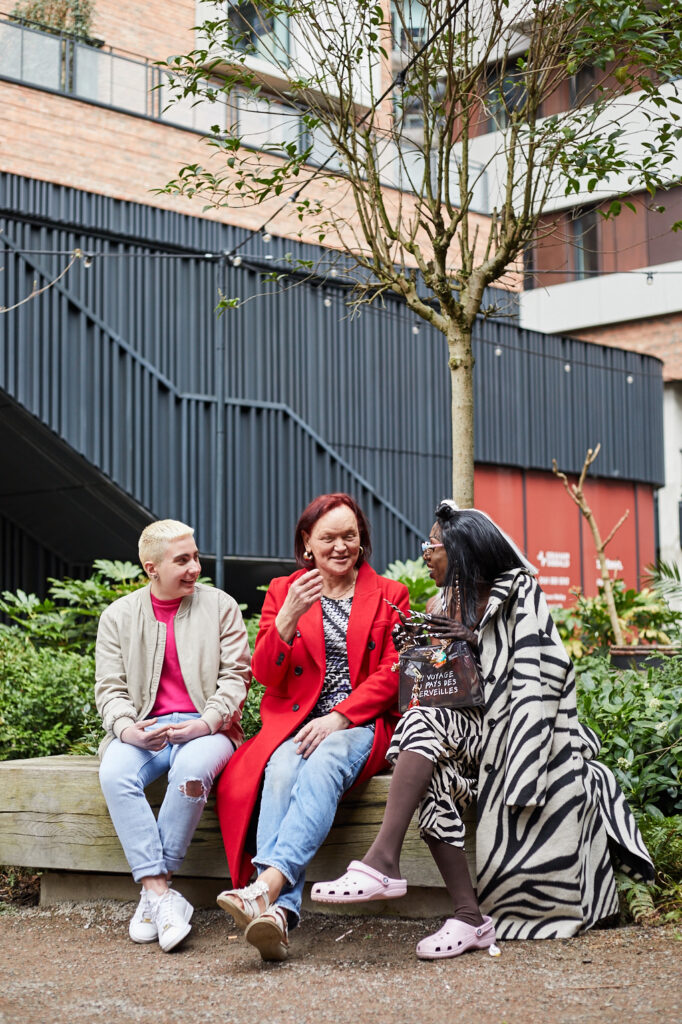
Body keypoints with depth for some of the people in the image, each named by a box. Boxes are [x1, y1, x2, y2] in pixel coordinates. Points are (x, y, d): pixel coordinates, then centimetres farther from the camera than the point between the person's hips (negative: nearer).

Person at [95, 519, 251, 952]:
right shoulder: (118, 616, 11)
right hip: (143, 732, 2)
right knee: (115, 773, -33)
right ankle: (162, 897, -33)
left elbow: (236, 675, 2)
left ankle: (154, 892, -26)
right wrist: (126, 728, -15)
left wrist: (207, 721, -17)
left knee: (192, 769, -37)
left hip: (205, 729, -1)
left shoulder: (220, 605, 8)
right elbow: (110, 688, 7)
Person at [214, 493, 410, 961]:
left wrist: (338, 719, -13)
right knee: (281, 770, -34)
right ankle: (279, 911, -49)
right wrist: (290, 615, -12)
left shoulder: (389, 595, 14)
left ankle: (267, 884, -52)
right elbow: (266, 674, 6)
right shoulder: (283, 591, 16)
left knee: (325, 763, -36)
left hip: (360, 725, -1)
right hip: (295, 725, 1)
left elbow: (391, 675, 3)